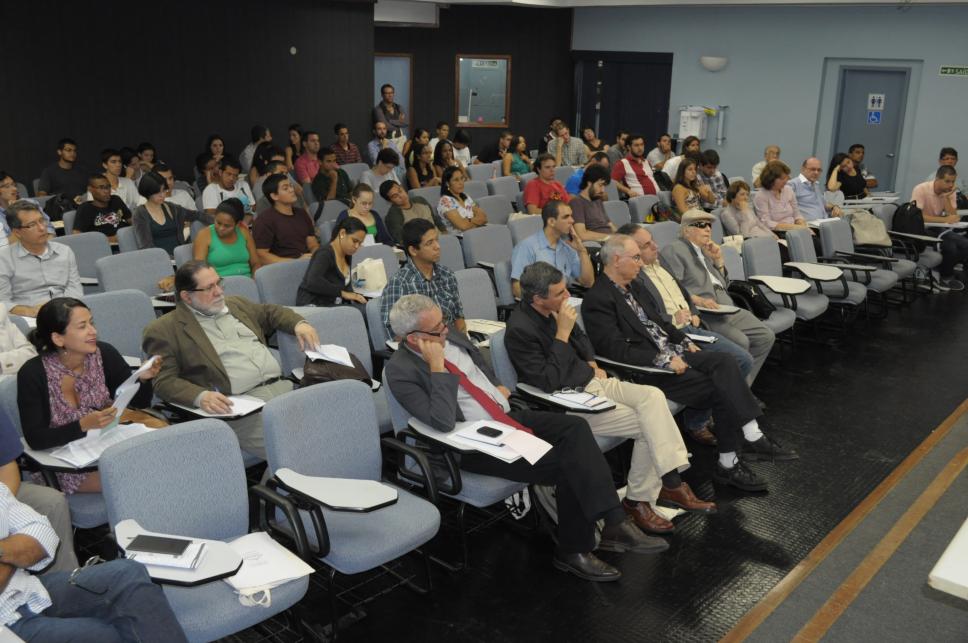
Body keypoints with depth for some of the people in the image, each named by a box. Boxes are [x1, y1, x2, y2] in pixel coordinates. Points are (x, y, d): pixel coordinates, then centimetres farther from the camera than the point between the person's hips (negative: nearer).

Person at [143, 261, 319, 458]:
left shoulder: (236, 305, 22)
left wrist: (298, 324, 14)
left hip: (284, 386, 6)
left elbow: (270, 312, 35)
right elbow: (164, 382, -2)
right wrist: (201, 397, -21)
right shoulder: (163, 330, 5)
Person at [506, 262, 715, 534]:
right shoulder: (519, 330, -22)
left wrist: (592, 364, 7)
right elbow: (549, 382, -27)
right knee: (647, 425, -15)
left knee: (653, 396, -13)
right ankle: (638, 499, 1)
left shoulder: (555, 308, 3)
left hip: (590, 381, 8)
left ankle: (671, 483, -11)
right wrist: (562, 333, -26)